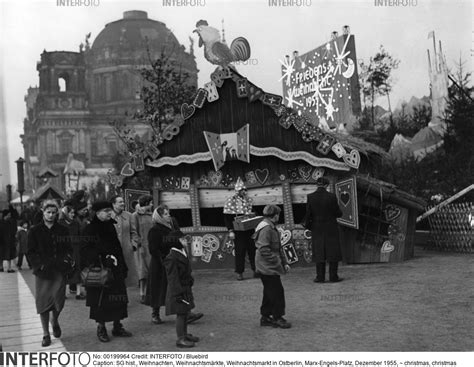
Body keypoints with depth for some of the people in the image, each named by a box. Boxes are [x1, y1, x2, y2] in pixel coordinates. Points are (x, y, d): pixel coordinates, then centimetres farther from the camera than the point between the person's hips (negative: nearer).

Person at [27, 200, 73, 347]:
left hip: (59, 270, 1)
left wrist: (67, 258, -10)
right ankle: (46, 334, 14)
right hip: (42, 271, 0)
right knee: (43, 302, 1)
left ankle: (55, 321, 26)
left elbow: (69, 249, 10)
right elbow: (31, 252, 2)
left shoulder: (63, 231, 8)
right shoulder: (35, 231, 4)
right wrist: (40, 265, -11)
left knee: (59, 300, -7)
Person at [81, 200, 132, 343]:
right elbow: (87, 251, -16)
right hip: (98, 270, -7)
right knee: (100, 299, 0)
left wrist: (123, 267, 15)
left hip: (115, 269, 7)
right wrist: (105, 257, -26)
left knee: (118, 297, 8)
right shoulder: (90, 229, -9)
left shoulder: (111, 227, 11)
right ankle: (101, 328, 14)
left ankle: (117, 327, 20)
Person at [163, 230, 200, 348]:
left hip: (186, 288, 9)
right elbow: (173, 278, -22)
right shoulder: (171, 258, -23)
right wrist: (178, 294, -22)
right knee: (181, 314, -1)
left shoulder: (183, 253, 8)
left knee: (185, 312, 18)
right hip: (179, 290, -9)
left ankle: (185, 334, 32)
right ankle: (180, 339, 9)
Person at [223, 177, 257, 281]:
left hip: (249, 229, 4)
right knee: (240, 251, 1)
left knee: (253, 249, 5)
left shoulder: (248, 200, 9)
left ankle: (256, 270, 14)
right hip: (238, 230, -4)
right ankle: (239, 273, 10)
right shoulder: (230, 201, -6)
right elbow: (227, 218, -7)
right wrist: (230, 231, -13)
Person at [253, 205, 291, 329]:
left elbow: (278, 248, 21)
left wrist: (284, 262, 15)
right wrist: (278, 263, -19)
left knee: (269, 293, 15)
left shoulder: (272, 228, 14)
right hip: (268, 268, -10)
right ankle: (277, 318, 4)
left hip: (269, 268, 10)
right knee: (277, 291, -5)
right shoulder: (265, 229, -19)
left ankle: (265, 317, 23)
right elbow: (264, 250, -23)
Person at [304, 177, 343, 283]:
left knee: (319, 252, 9)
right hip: (331, 228, -2)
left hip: (317, 229, 2)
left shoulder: (310, 197, -7)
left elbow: (308, 214, -4)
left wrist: (308, 225, 10)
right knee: (333, 252, 8)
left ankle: (320, 277, 10)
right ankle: (333, 276, 10)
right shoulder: (331, 196, -11)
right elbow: (338, 213, -6)